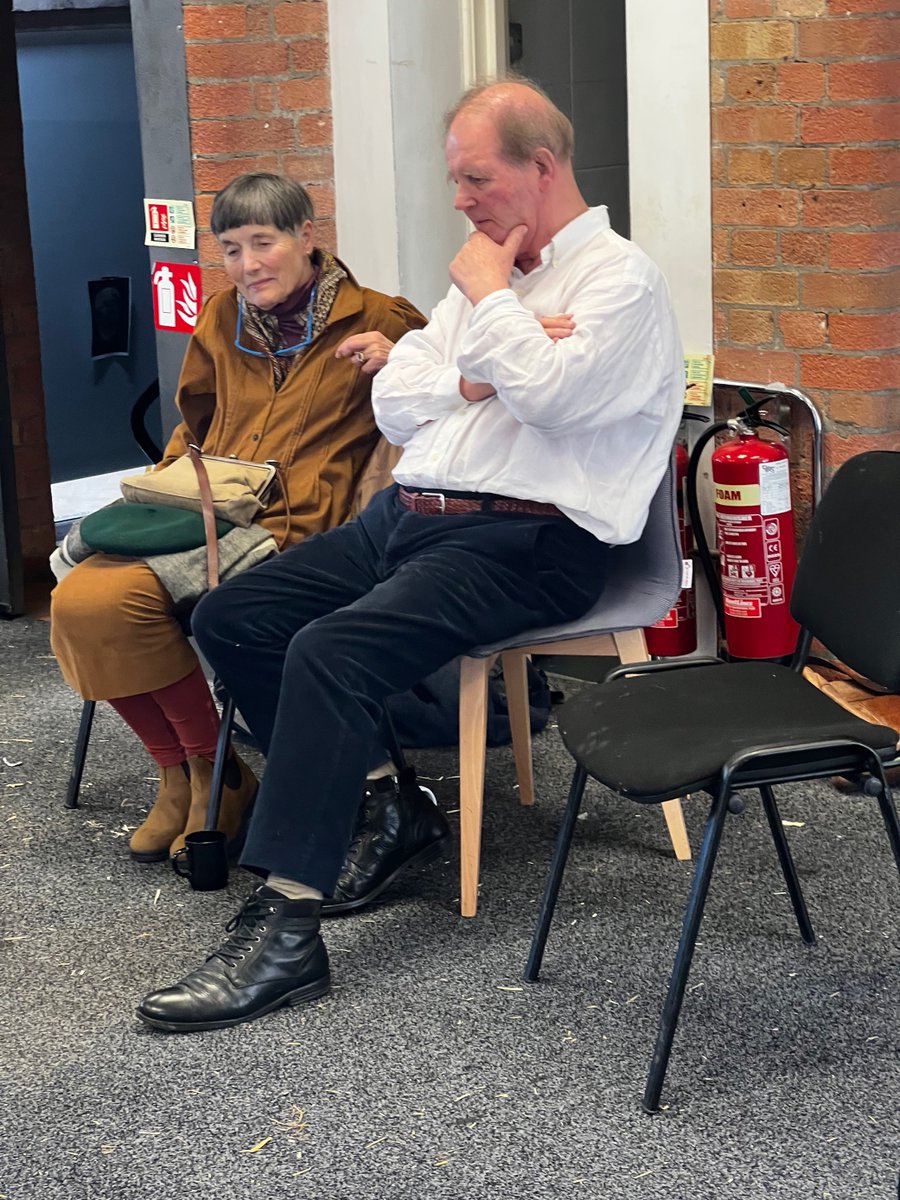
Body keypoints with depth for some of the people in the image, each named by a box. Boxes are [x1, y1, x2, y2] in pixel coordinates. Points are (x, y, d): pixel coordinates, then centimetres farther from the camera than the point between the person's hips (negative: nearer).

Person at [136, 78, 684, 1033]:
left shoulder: (619, 278, -3)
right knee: (230, 618, -2)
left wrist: (489, 299, -7)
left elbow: (552, 392, -21)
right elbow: (392, 403, 14)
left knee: (330, 652, -29)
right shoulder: (485, 278, 22)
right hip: (406, 515, 9)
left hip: (522, 540, -9)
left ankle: (285, 930, -29)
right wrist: (479, 377, -4)